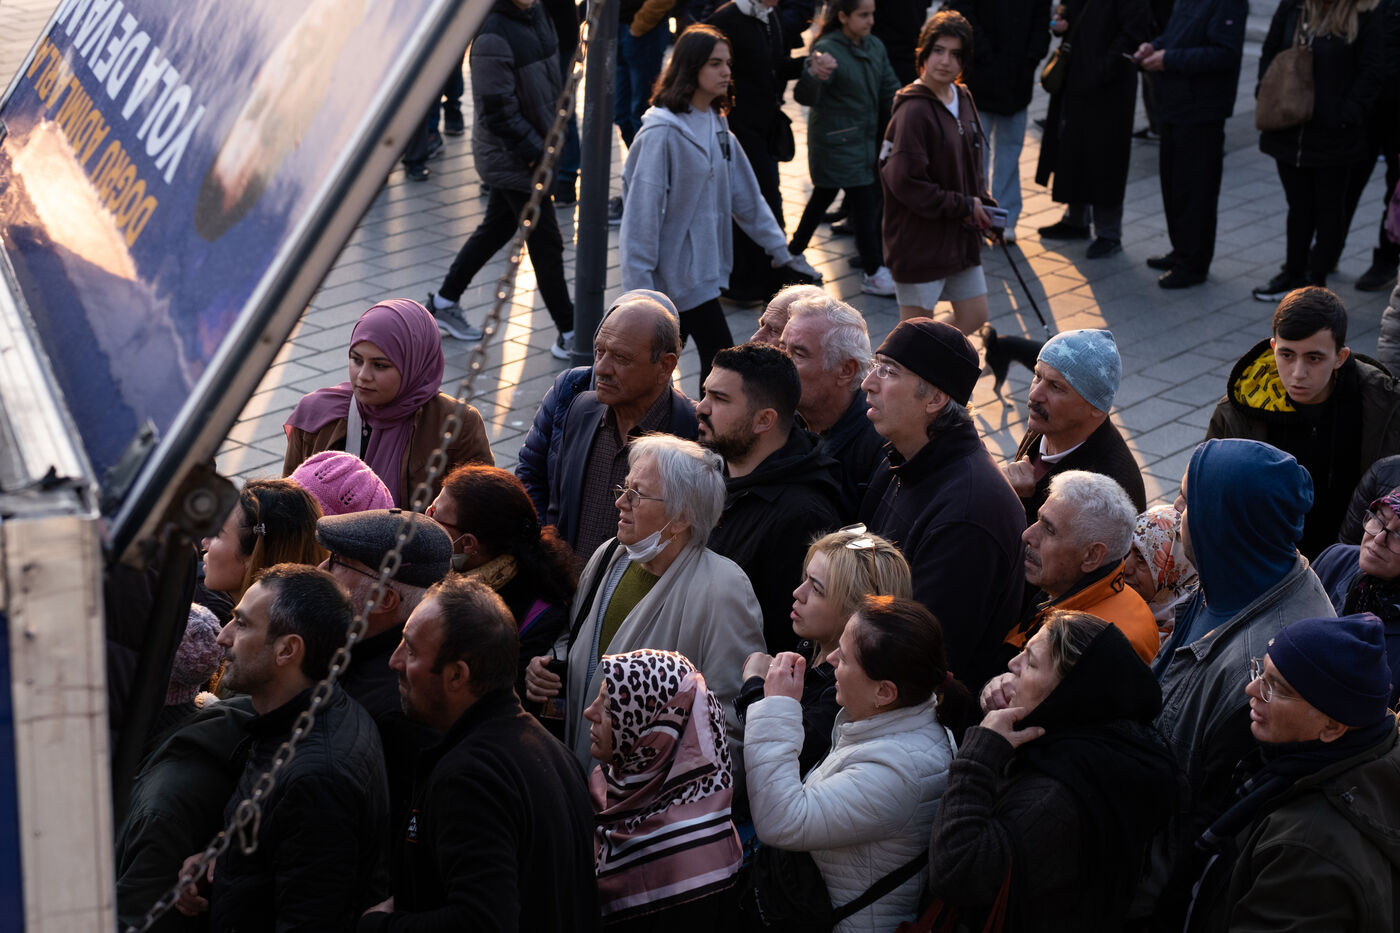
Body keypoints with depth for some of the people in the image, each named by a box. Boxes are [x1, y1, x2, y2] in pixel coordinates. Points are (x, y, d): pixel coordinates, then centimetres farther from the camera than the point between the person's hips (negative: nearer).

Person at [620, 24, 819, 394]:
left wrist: (783, 252, 12)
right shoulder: (663, 132, -17)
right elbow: (643, 208, -19)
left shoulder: (716, 125, 9)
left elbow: (746, 196, 14)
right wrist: (638, 284, -21)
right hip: (678, 267, -8)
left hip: (704, 264, 8)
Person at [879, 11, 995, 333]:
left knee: (974, 318, 13)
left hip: (961, 236, 8)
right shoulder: (913, 110, -19)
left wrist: (983, 205, 2)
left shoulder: (963, 100, 7)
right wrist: (962, 206, -17)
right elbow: (905, 182, -23)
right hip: (919, 242, -8)